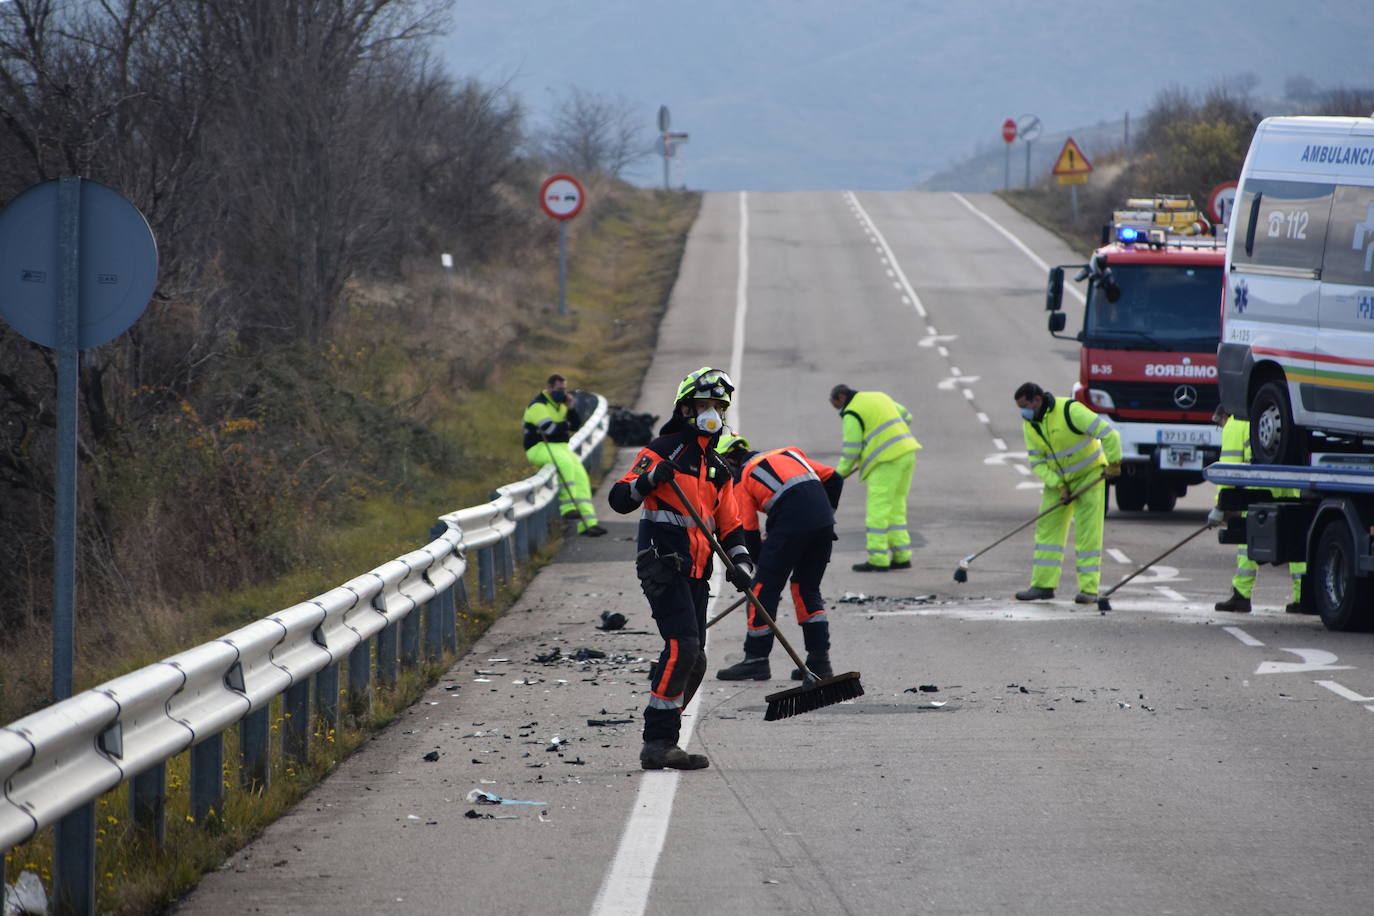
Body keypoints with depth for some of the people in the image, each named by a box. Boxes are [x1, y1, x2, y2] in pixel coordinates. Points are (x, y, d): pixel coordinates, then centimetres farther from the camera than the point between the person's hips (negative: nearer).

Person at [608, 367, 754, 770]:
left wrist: (741, 562, 3)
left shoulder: (718, 469, 20)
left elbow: (730, 525, 21)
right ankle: (658, 743, -19)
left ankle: (660, 742, 14)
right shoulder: (664, 450, -3)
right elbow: (619, 499, -10)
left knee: (693, 662, 6)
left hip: (695, 574, 8)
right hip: (663, 566, -8)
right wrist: (649, 479, -29)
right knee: (683, 646, -21)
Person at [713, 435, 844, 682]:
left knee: (764, 588, 4)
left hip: (791, 523, -6)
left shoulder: (742, 478, 12)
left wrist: (761, 558, 20)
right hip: (824, 521, 6)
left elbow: (748, 532, 9)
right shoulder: (789, 454, 28)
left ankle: (756, 659, 5)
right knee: (807, 589, 18)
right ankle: (819, 659, 15)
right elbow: (834, 478, 23)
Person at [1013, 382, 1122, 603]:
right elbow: (1036, 462, -2)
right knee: (1047, 528, 1)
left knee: (1087, 532, -9)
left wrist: (1113, 464, -20)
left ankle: (1089, 589, -8)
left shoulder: (1071, 411, -25)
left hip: (1089, 474, -6)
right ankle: (1043, 585, 3)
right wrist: (1058, 485, -14)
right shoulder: (1030, 425, -3)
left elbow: (1109, 434, -24)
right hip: (1057, 478, 6)